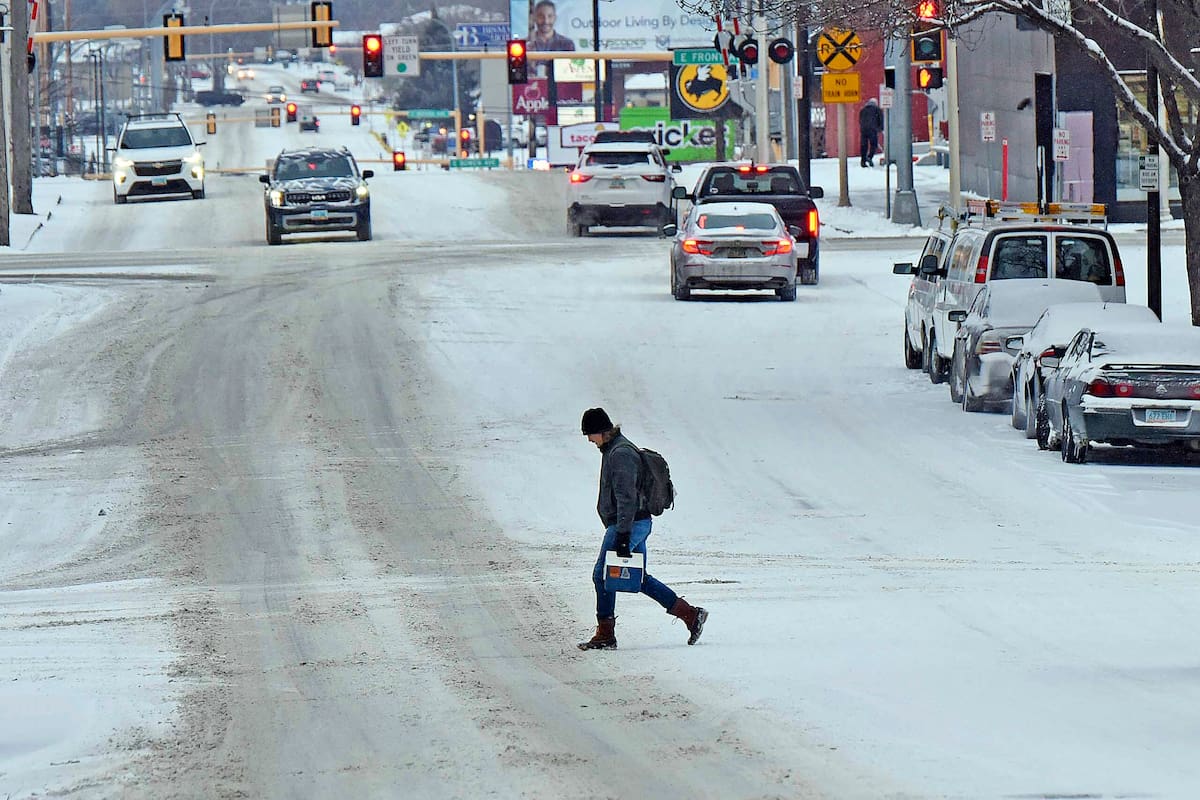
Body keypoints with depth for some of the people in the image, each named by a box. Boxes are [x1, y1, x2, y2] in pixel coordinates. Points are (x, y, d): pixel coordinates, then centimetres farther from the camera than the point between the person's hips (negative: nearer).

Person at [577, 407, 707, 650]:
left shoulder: (620, 454, -15)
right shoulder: (614, 450, 18)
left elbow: (626, 497, -22)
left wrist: (622, 534, -25)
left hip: (629, 523, -11)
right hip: (640, 523, 11)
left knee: (602, 575, -6)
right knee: (640, 579, 12)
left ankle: (605, 635, -2)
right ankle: (691, 614, 12)